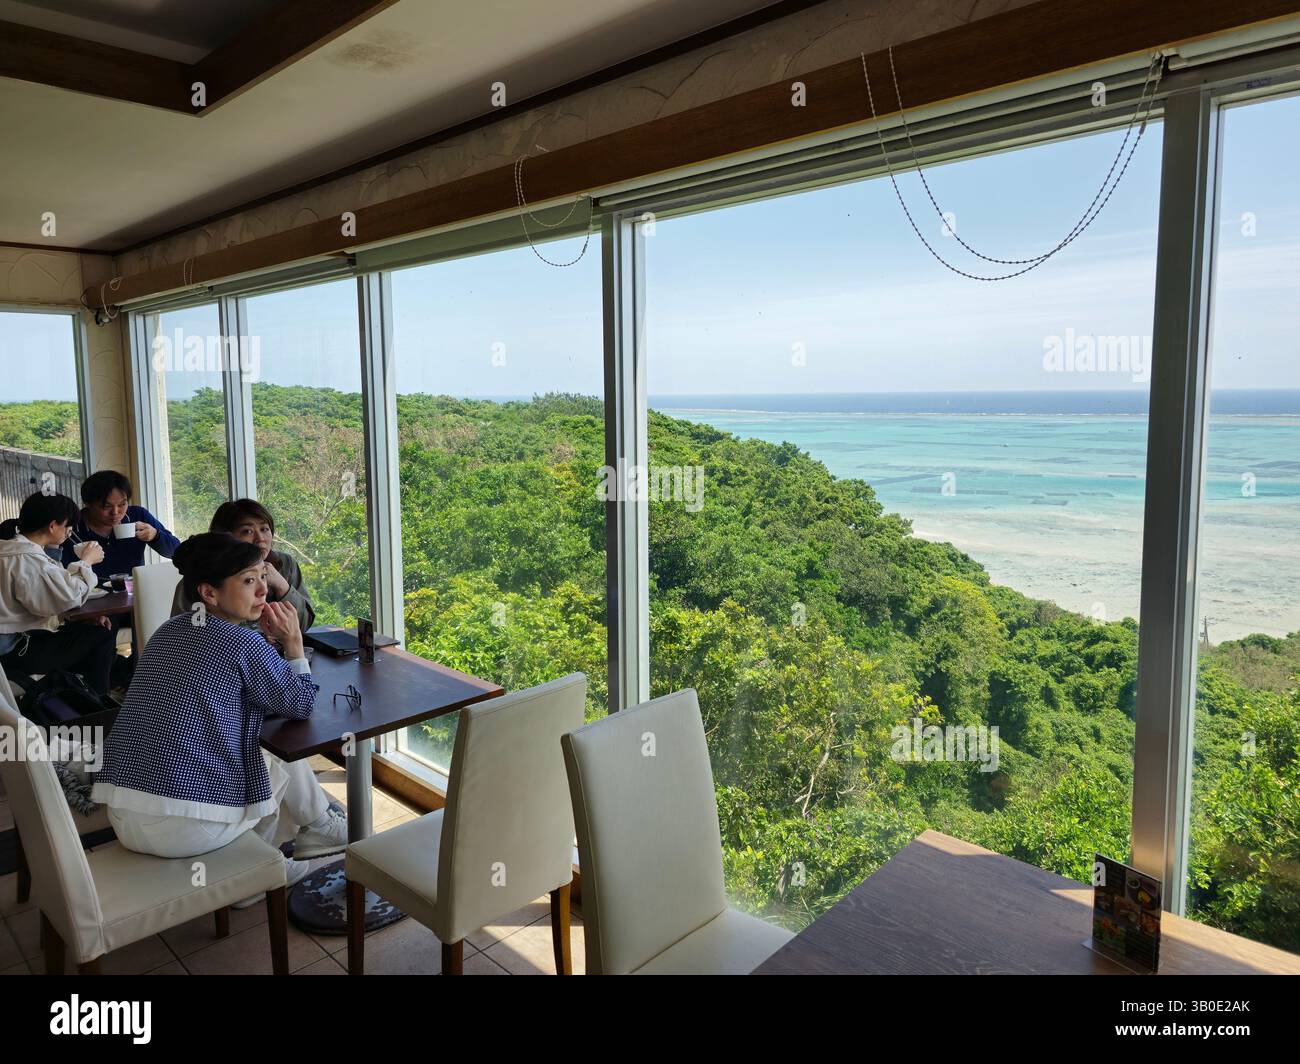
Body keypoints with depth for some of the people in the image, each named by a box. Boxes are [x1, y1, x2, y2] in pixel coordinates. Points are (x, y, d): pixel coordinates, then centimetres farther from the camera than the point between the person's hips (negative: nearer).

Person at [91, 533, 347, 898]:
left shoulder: (167, 631, 11)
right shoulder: (244, 644, -12)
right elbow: (300, 705, -1)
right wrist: (293, 643, 4)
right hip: (186, 828, -7)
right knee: (284, 760, 19)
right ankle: (323, 828, 41)